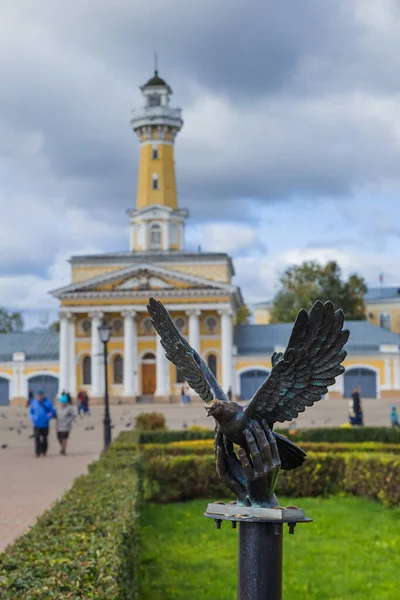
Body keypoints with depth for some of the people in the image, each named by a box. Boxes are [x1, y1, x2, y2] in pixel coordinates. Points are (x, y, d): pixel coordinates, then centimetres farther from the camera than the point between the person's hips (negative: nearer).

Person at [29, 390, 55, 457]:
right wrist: (33, 418, -1)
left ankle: (44, 451, 26)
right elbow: (31, 411, 13)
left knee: (44, 438, 11)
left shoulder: (47, 402, -5)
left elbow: (52, 412, -1)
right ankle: (38, 452, -10)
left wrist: (47, 418, -14)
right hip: (37, 424, 0)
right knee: (37, 437, -10)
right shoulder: (34, 402, 1)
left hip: (45, 424, 0)